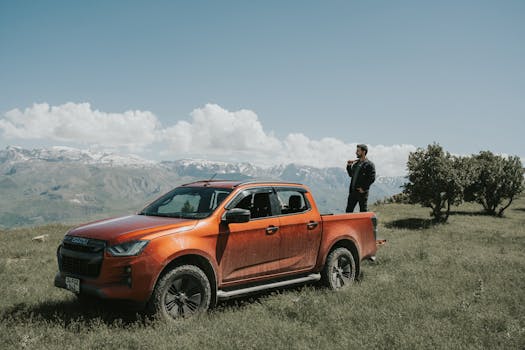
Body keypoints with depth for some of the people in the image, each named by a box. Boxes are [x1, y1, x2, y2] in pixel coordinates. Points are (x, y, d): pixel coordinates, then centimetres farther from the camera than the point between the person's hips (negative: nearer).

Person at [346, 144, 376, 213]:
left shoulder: (369, 165, -8)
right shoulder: (355, 163, 14)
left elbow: (372, 178, -15)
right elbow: (351, 175, 23)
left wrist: (363, 188, -17)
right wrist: (348, 166, 8)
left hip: (362, 192, -7)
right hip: (353, 191, 7)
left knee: (363, 211, 2)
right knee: (348, 210, 10)